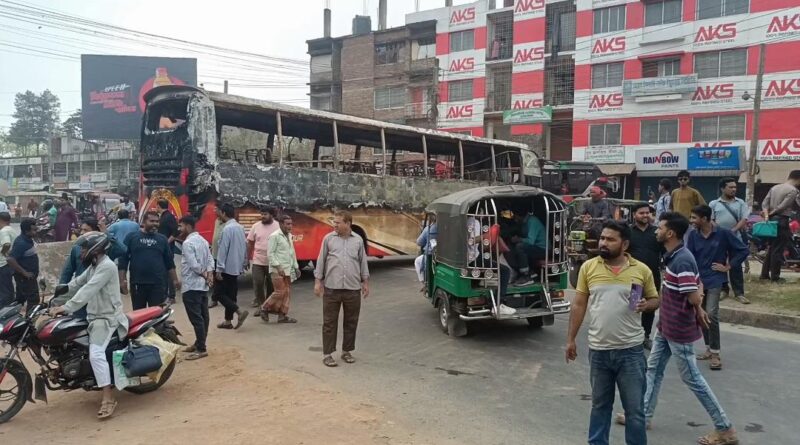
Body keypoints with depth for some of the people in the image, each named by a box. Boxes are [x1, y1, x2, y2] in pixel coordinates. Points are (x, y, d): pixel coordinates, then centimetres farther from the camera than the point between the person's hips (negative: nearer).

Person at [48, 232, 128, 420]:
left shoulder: (106, 266, -18)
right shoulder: (94, 266, 16)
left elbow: (88, 290, -27)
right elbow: (77, 283, 16)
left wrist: (66, 307, -31)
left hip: (107, 318, -11)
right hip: (95, 316, 11)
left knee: (96, 354, -26)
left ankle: (109, 399, -26)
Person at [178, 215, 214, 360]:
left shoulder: (187, 243, -16)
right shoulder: (202, 240, 13)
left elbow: (193, 265, -21)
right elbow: (210, 260, 8)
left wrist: (204, 275, -8)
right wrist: (209, 274, -4)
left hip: (191, 286, -9)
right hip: (202, 285, 10)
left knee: (196, 318, -6)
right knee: (203, 316, 13)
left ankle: (201, 349, -4)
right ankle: (199, 344, 23)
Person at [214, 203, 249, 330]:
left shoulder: (227, 229, -17)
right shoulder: (240, 228, 9)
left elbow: (222, 250, -19)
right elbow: (245, 247, 14)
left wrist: (219, 269, -16)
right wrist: (243, 263, 20)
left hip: (228, 267, -8)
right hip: (237, 267, 9)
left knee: (220, 294, 0)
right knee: (231, 294, 13)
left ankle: (240, 312, -12)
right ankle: (228, 321, 18)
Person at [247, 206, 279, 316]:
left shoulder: (278, 226, -4)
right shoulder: (256, 226, 1)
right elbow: (250, 243, 7)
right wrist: (249, 258, 6)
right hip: (258, 261, 1)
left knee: (271, 284, 10)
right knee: (258, 283, -4)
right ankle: (261, 305, 10)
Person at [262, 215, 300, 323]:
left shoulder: (289, 236, 15)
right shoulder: (275, 236, -9)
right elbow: (270, 254, -13)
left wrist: (296, 267, 17)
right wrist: (278, 267, -19)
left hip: (288, 270, 8)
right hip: (278, 270, -8)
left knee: (287, 293, 7)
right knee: (280, 292, -8)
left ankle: (283, 315, 13)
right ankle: (265, 309, 11)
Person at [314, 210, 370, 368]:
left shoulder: (358, 240, 7)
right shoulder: (328, 238, 3)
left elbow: (363, 262, 11)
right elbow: (321, 260, 5)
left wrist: (365, 282, 9)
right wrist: (318, 281, 1)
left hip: (353, 288, 2)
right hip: (331, 288, -2)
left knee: (351, 322, 10)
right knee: (330, 322, 3)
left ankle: (347, 351, 24)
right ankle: (327, 353, 12)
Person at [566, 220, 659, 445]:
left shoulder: (641, 270, -3)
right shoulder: (588, 267, -2)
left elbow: (655, 299, 10)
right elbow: (579, 305, 3)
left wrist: (646, 305, -14)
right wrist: (571, 339, 3)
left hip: (630, 350, -1)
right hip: (598, 350, 1)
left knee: (635, 408, 9)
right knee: (600, 404, 17)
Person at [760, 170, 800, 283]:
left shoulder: (774, 187, 12)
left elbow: (765, 203, 4)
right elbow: (782, 207, -17)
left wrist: (766, 215, -6)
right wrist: (771, 213, -3)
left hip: (772, 220, 8)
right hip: (782, 221, -8)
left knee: (771, 248, 15)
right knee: (778, 249, -2)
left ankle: (764, 274, 16)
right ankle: (775, 277, 2)